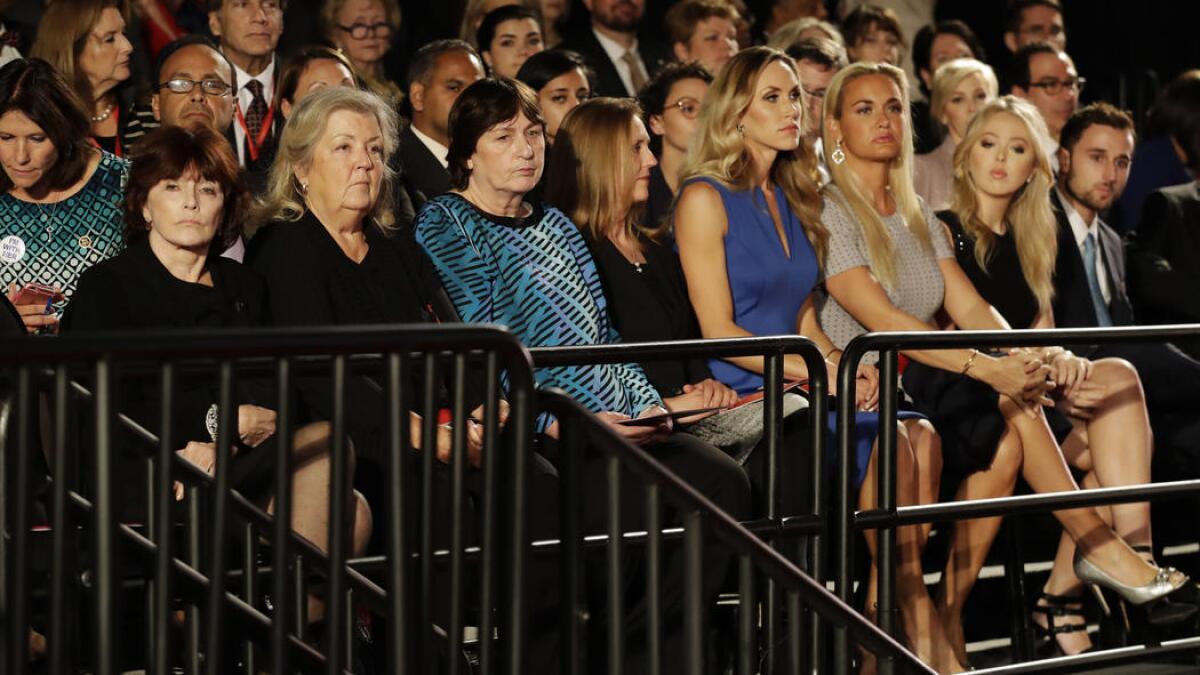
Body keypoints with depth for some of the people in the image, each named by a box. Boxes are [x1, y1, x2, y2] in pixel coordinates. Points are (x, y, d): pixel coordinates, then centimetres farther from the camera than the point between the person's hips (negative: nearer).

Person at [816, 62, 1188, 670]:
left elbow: (968, 306, 7)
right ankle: (1098, 547, -16)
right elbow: (880, 318, -18)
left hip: (920, 384, 7)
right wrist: (987, 368, -27)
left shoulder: (917, 214, 19)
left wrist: (1018, 356, -16)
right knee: (1009, 408, -26)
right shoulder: (827, 209, -6)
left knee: (1008, 421, -22)